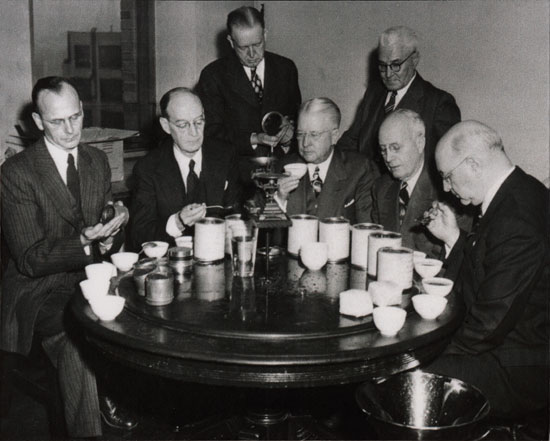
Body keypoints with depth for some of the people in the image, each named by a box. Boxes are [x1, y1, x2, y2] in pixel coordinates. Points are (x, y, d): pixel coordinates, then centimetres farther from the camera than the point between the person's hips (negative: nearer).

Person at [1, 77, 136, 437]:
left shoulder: (98, 161, 9)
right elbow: (29, 259, -12)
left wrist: (114, 229, -12)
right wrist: (86, 244, -27)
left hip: (88, 281, 6)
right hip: (41, 293, -5)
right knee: (78, 338, -34)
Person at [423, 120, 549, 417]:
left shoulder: (517, 220, -27)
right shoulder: (517, 194, 6)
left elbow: (491, 322, -25)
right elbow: (481, 281, 12)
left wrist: (437, 357, -12)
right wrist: (453, 237, 2)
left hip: (520, 370, -10)